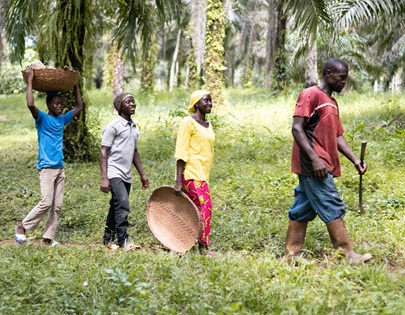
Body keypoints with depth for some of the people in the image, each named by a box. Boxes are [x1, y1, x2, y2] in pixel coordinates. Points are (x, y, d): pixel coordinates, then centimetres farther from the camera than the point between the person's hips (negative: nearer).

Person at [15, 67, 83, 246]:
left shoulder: (62, 120, 14)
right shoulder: (42, 118, -5)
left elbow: (79, 106, 26)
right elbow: (30, 105, -24)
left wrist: (75, 85, 20)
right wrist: (30, 81, -19)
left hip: (60, 168, 7)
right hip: (46, 167, -7)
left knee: (57, 206, 3)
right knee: (46, 203, -15)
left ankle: (48, 238, 7)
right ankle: (22, 228, 1)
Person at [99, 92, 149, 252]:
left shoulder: (134, 127, 15)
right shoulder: (113, 126, -8)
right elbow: (103, 152, -11)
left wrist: (142, 174, 20)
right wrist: (104, 178, -18)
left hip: (126, 175, 8)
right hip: (114, 173, -8)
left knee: (116, 208, 12)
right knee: (123, 204, -18)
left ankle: (108, 240, 21)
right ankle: (123, 242, -17)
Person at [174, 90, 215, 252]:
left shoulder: (208, 125, 18)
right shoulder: (188, 122, -6)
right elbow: (181, 153, -11)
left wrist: (207, 177, 19)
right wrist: (178, 181, -16)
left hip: (203, 176, 8)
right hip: (192, 175, -8)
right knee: (205, 207, -13)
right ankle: (204, 246, -9)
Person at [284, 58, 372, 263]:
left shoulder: (332, 102, 20)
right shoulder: (311, 95, -8)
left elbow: (337, 137, 17)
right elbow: (297, 128, -15)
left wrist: (355, 160, 3)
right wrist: (315, 158, -23)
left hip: (322, 167, 9)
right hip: (313, 166, -9)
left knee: (303, 210, 9)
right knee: (332, 208, -8)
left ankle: (290, 256, 13)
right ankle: (348, 255, -4)